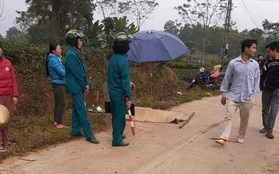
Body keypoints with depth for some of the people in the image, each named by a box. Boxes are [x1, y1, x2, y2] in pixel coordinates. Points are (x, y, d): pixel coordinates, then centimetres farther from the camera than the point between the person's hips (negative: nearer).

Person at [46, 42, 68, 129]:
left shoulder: (56, 58, 14)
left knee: (58, 103, 14)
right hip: (59, 84, -10)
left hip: (60, 84, 10)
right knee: (61, 104, -7)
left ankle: (56, 122, 21)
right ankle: (59, 124, -4)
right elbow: (61, 72, -18)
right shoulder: (53, 59, -15)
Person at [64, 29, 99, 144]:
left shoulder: (75, 53, 14)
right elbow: (76, 73, -18)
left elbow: (82, 71, 15)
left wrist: (86, 85, 8)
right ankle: (89, 135, -6)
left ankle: (75, 131, 25)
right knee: (82, 111, -8)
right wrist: (84, 87, -10)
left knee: (76, 109, 15)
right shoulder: (71, 55, -17)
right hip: (76, 88, -10)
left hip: (78, 88, 10)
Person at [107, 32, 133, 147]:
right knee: (120, 117, 2)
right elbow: (125, 81, -22)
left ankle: (117, 134, 37)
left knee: (115, 115, 21)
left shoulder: (113, 58, 5)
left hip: (112, 91, 9)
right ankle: (117, 140, 11)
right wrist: (128, 98, -17)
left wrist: (128, 83, 20)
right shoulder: (123, 61, -22)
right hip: (119, 94, -8)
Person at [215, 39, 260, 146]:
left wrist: (253, 95, 2)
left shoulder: (255, 64, 1)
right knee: (228, 117, -4)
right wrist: (224, 94, 4)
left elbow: (256, 80, 8)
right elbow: (227, 79, 2)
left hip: (247, 98, 2)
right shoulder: (233, 63, -5)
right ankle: (224, 138, -3)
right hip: (232, 96, -2)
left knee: (244, 119, 12)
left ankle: (241, 136, 29)